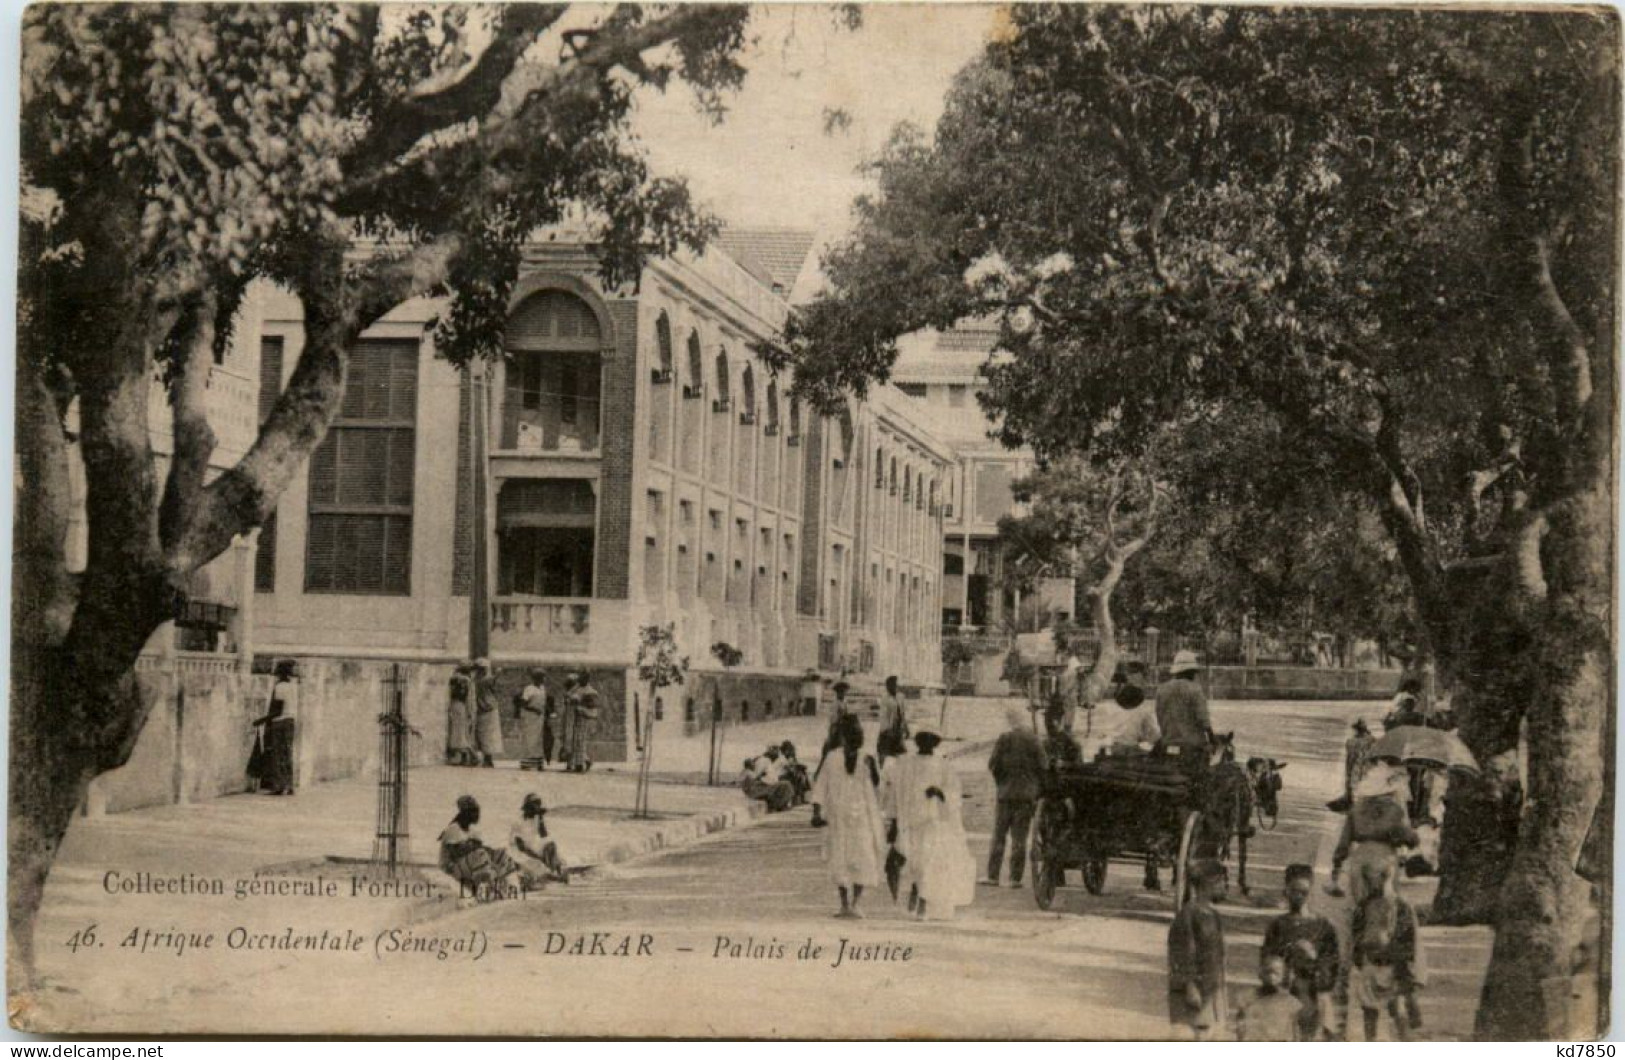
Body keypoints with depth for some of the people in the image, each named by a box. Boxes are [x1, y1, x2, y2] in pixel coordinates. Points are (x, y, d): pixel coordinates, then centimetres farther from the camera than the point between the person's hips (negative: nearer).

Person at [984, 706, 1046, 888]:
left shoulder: (1004, 739, -5)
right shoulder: (1034, 740, -4)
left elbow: (993, 765, -3)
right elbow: (1043, 767, -4)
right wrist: (1038, 791, 6)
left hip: (1006, 793, 0)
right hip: (1027, 794, 0)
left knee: (999, 835, 6)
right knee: (1019, 837, 4)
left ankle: (993, 876, 4)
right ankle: (1015, 878, 3)